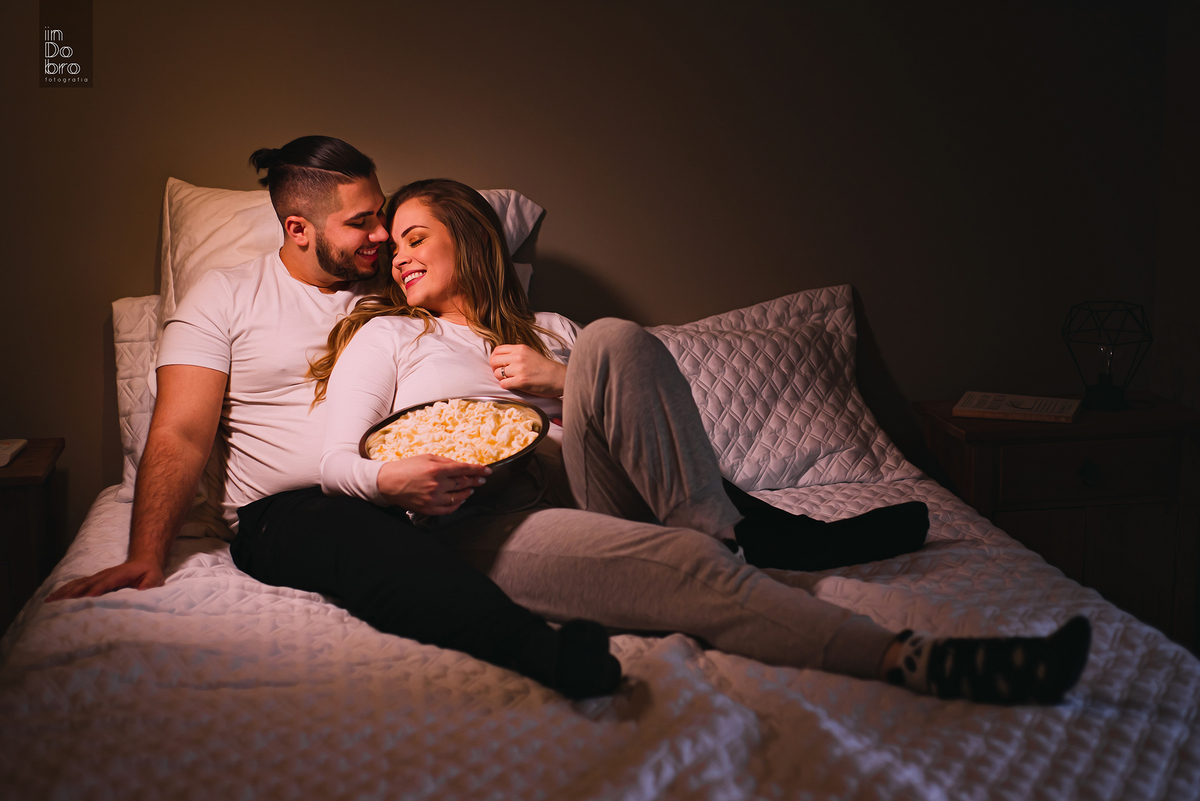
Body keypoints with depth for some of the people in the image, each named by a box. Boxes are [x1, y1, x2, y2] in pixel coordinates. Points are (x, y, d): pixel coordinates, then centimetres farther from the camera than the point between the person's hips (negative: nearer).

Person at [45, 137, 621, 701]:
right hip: (289, 512, -4)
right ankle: (540, 655, -61)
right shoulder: (226, 297, 11)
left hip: (408, 499, 4)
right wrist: (145, 558, -16)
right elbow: (182, 437, 1)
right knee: (359, 533, -41)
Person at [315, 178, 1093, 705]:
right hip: (486, 525, -3)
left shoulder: (547, 330, 29)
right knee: (684, 564, -33)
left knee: (613, 341, -25)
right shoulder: (385, 335, 20)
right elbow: (334, 460, 7)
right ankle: (909, 658, -45)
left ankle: (723, 531, -27)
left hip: (577, 491, 4)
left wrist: (567, 382, 1)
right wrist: (392, 478, -17)